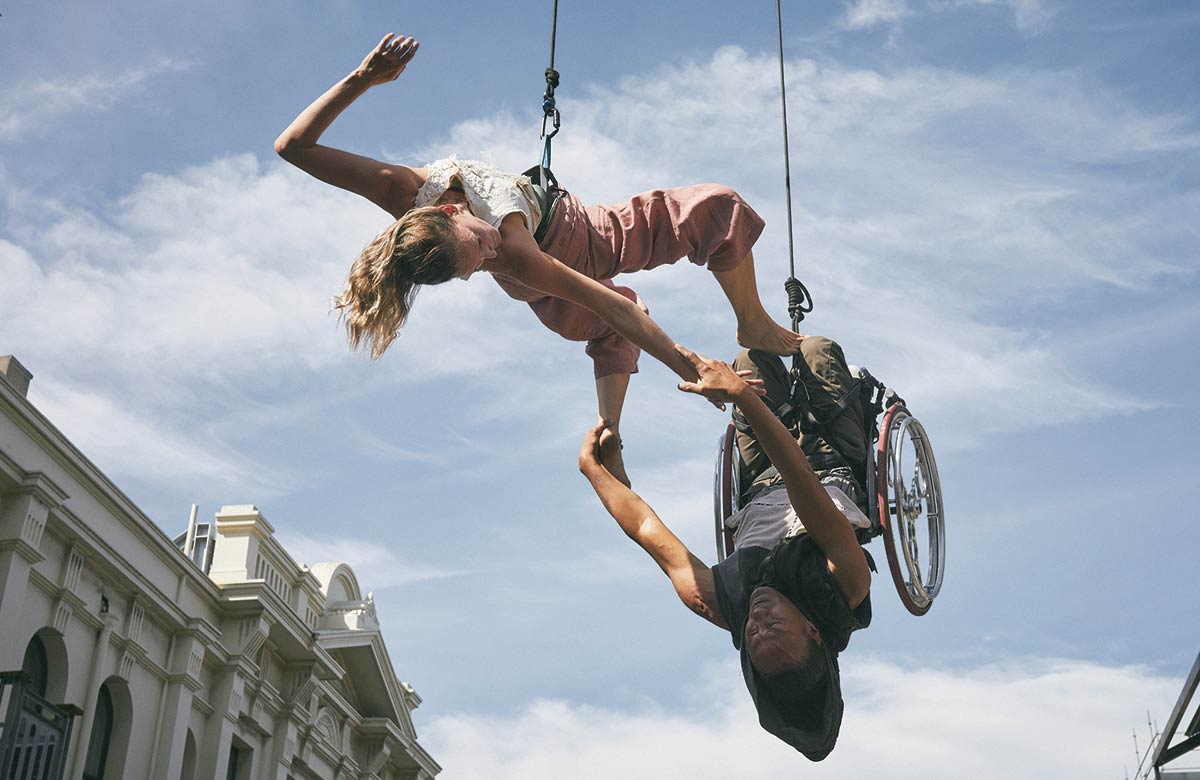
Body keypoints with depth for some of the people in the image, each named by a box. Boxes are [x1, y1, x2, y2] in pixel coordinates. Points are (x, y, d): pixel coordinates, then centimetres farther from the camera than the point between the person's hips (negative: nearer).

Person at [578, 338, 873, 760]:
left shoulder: (719, 603, -42)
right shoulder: (842, 592, -48)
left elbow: (646, 530, -32)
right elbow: (804, 487, -57)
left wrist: (591, 466, -20)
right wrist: (740, 394, -64)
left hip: (761, 493, 1)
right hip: (834, 477, -1)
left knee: (750, 359, 10)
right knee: (818, 349, 7)